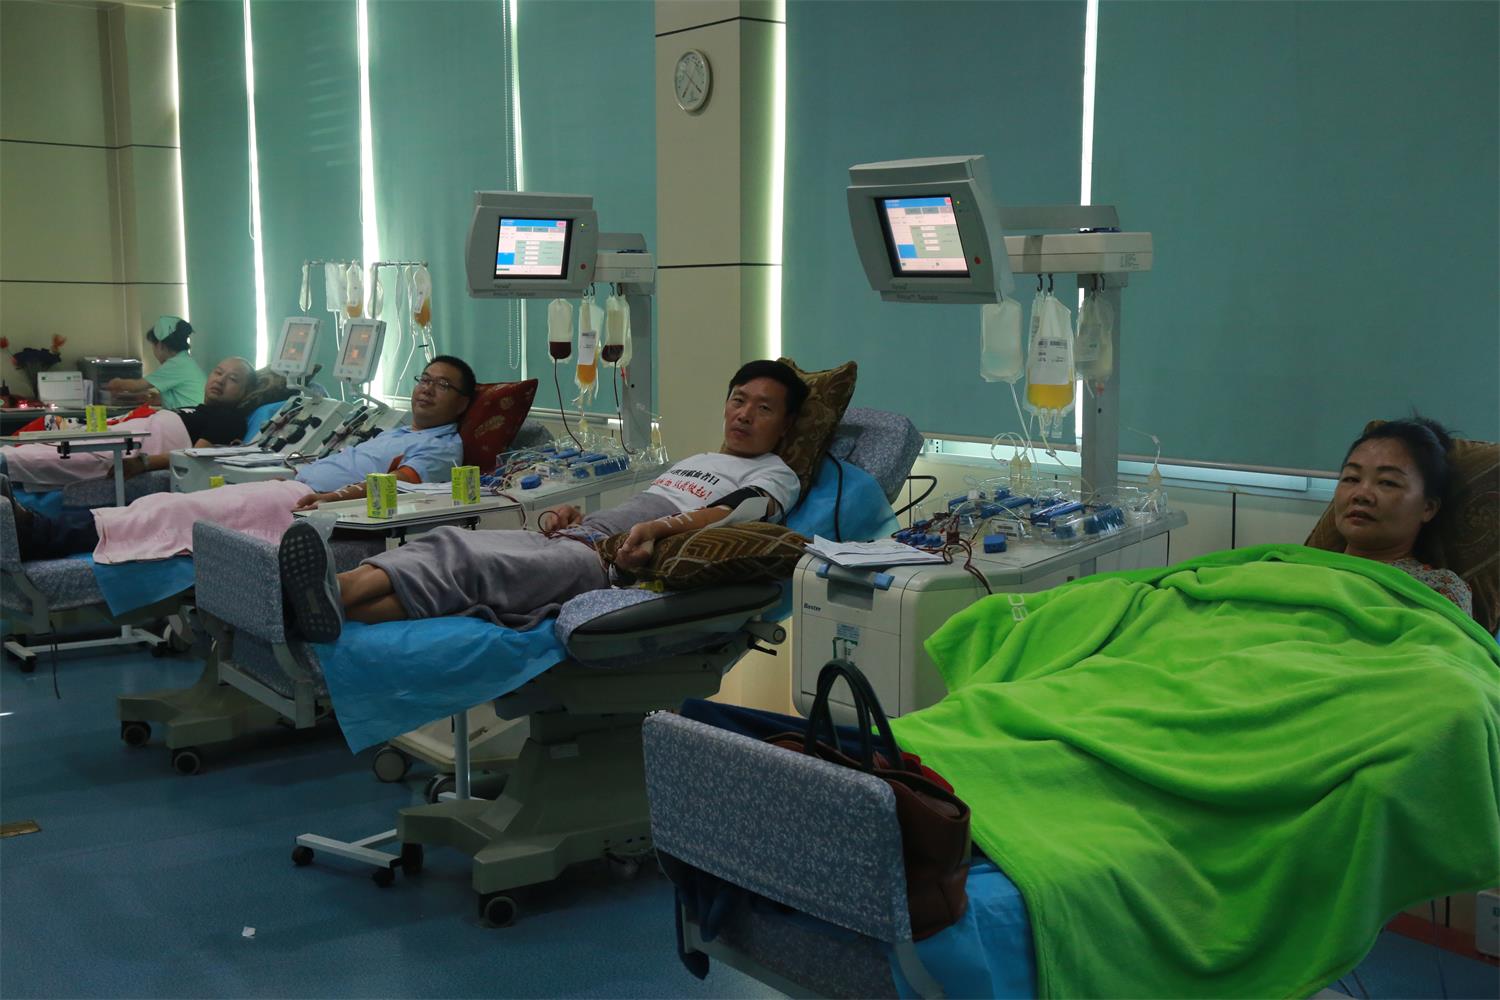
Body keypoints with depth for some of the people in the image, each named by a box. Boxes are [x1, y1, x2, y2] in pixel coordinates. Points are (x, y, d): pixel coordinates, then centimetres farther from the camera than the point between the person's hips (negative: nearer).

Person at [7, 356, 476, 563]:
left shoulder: (443, 446, 2)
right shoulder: (396, 433, 33)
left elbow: (397, 485, -16)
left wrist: (334, 497, -31)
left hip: (305, 503, -9)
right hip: (293, 488, 9)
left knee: (181, 511, -20)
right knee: (170, 503, -7)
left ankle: (37, 535, -27)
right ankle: (33, 529, -16)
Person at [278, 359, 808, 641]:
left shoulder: (774, 476, 14)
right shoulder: (693, 461, 39)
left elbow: (723, 516, -8)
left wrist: (660, 527, -28)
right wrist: (572, 512, 11)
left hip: (611, 563, -7)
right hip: (576, 536, 7)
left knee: (474, 562, -34)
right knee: (451, 542, -24)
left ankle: (334, 602, -55)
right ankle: (340, 590, -50)